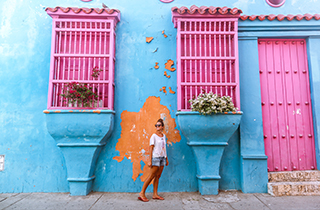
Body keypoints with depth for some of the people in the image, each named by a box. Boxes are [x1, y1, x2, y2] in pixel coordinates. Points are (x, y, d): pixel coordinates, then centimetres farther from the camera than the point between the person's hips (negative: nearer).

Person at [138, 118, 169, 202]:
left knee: (158, 176, 9)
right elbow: (151, 148, -10)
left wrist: (166, 158, 17)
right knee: (151, 176, -4)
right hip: (155, 157, -6)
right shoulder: (154, 136, -8)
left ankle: (155, 194, 16)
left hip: (162, 158, 6)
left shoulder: (163, 136, 11)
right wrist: (150, 160, -14)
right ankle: (142, 193, 4)